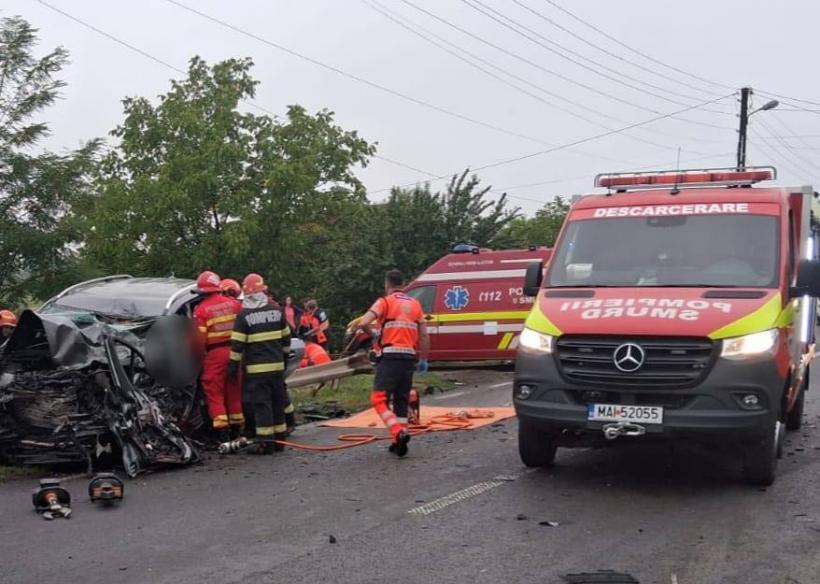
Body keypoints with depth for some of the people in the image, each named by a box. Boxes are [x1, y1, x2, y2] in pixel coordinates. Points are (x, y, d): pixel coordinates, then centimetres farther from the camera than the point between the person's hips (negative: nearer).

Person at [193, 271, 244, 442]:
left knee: (214, 392, 4)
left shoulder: (201, 309, -9)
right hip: (234, 351, 5)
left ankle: (221, 428, -1)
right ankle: (236, 427, 23)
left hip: (214, 354, -4)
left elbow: (199, 338, -10)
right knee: (234, 389, 15)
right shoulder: (234, 304, 4)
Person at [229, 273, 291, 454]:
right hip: (277, 365, 5)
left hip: (257, 368, -5)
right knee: (277, 401, 13)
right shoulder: (277, 311, 5)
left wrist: (234, 365, -2)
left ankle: (266, 442, -6)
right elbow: (286, 338, 13)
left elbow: (237, 344, -10)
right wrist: (284, 356, 25)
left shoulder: (244, 316, -9)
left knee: (261, 404, -4)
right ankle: (280, 438, 20)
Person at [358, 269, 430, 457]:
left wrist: (373, 334, 4)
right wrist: (423, 359, 18)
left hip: (390, 356, -6)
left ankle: (399, 433, -22)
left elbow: (363, 323, -15)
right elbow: (424, 335, 12)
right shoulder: (415, 304, 15)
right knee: (402, 400, 15)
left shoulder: (385, 301, -2)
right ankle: (400, 442, 16)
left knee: (378, 399, -4)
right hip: (409, 356, 6)